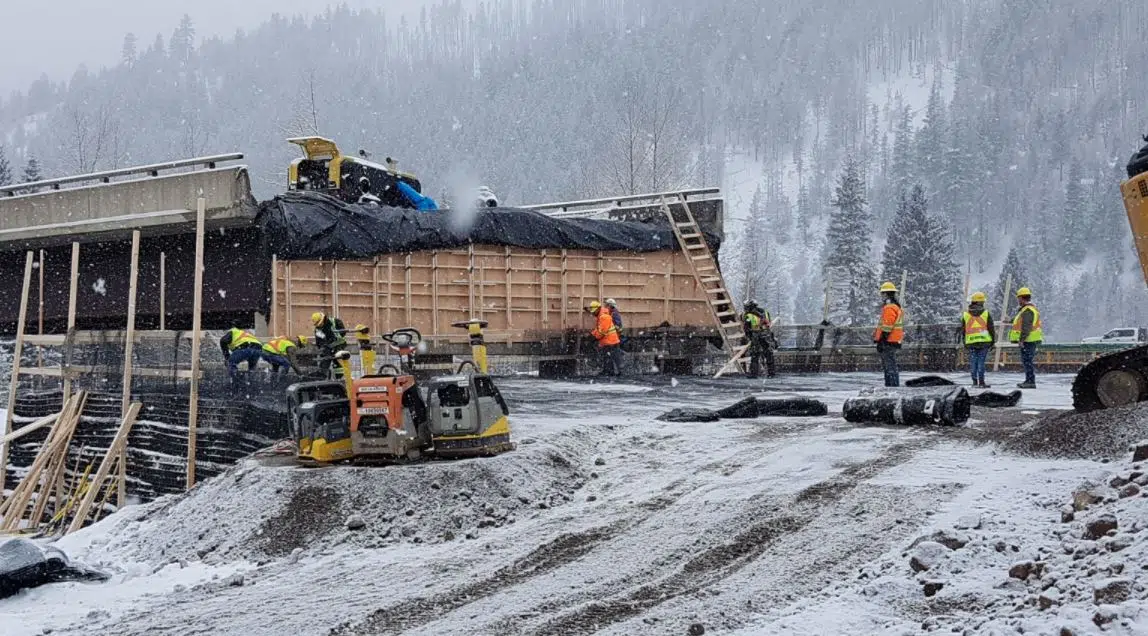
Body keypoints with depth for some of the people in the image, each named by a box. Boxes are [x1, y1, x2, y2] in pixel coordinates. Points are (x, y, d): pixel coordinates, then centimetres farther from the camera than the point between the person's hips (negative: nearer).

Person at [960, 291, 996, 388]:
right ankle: (981, 382, -4)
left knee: (973, 362, 6)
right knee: (981, 362, -2)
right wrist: (993, 341, 10)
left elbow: (963, 330, 9)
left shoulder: (965, 314, 6)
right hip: (984, 341, -1)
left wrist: (964, 343, 18)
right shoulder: (986, 313, 0)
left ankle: (975, 381, 6)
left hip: (971, 342, 1)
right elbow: (991, 328, 1)